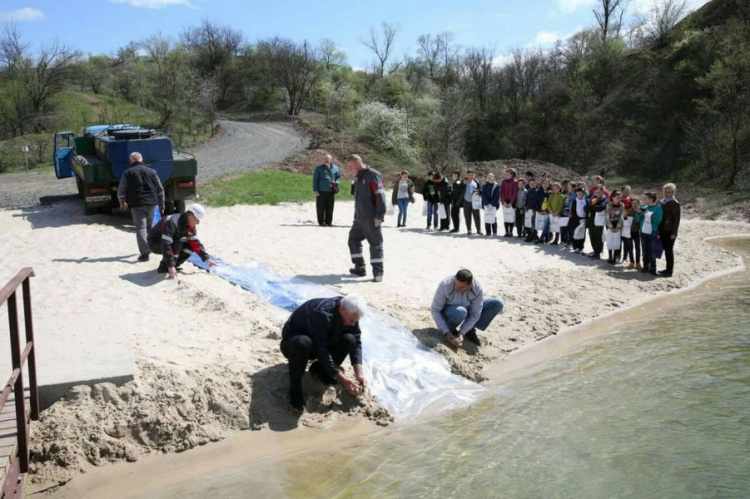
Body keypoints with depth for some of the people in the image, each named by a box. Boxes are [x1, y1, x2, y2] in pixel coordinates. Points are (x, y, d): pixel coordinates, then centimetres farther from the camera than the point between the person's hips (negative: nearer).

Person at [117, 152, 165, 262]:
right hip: (151, 203, 4)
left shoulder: (127, 173, 0)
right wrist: (161, 204, 18)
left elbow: (121, 190, 2)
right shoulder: (151, 171, 8)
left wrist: (122, 202, 19)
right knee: (149, 226, 21)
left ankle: (145, 253, -15)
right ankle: (149, 248, 34)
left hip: (136, 204, -4)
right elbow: (160, 189, 10)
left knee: (140, 228, -5)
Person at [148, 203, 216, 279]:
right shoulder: (172, 222, -34)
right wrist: (171, 266, -40)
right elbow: (166, 245, -38)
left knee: (190, 247, -10)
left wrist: (207, 259, -6)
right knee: (177, 244, -33)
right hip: (155, 243, -8)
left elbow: (195, 243, -1)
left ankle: (174, 265, 0)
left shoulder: (190, 225, -6)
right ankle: (164, 268, -20)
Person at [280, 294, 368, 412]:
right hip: (293, 342, -6)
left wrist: (359, 374, -22)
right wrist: (343, 379, -36)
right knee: (303, 343, -42)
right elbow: (321, 350, -37)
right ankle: (295, 390, -24)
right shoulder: (321, 314, -37)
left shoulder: (350, 313, -15)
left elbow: (357, 343, -11)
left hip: (321, 344, 6)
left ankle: (319, 369, 1)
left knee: (349, 340, -20)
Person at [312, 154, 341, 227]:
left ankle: (328, 221, 15)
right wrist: (315, 190, -4)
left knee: (330, 208, 6)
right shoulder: (319, 168, 2)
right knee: (321, 207, 0)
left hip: (331, 191, 2)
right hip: (321, 191, -2)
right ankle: (321, 222, 8)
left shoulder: (335, 168, 9)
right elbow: (315, 179, 2)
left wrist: (336, 183, -6)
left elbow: (338, 177, 16)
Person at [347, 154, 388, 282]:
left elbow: (380, 195, -17)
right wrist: (356, 216, 21)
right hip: (359, 218, 9)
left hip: (371, 218, -9)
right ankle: (360, 268, 23)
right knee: (353, 240, 11)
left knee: (375, 244, -3)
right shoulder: (358, 178, 18)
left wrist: (380, 215, -22)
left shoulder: (372, 175, -11)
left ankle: (378, 272, 3)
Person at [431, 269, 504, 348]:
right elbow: (435, 310, -24)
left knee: (498, 304, -13)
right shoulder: (445, 285, -31)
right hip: (448, 314, -4)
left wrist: (461, 333, -27)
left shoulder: (477, 289, -25)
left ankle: (470, 330, -4)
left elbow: (475, 315, -18)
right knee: (460, 312, -42)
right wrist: (446, 332, -30)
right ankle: (450, 329, -8)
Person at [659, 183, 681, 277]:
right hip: (663, 230, 7)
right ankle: (668, 269, 21)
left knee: (669, 250, -3)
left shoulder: (675, 204, -11)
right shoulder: (663, 202, 12)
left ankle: (669, 271, 2)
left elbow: (677, 219, -13)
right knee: (666, 250, 12)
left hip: (670, 231, -7)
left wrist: (674, 233, -17)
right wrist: (659, 229, 13)